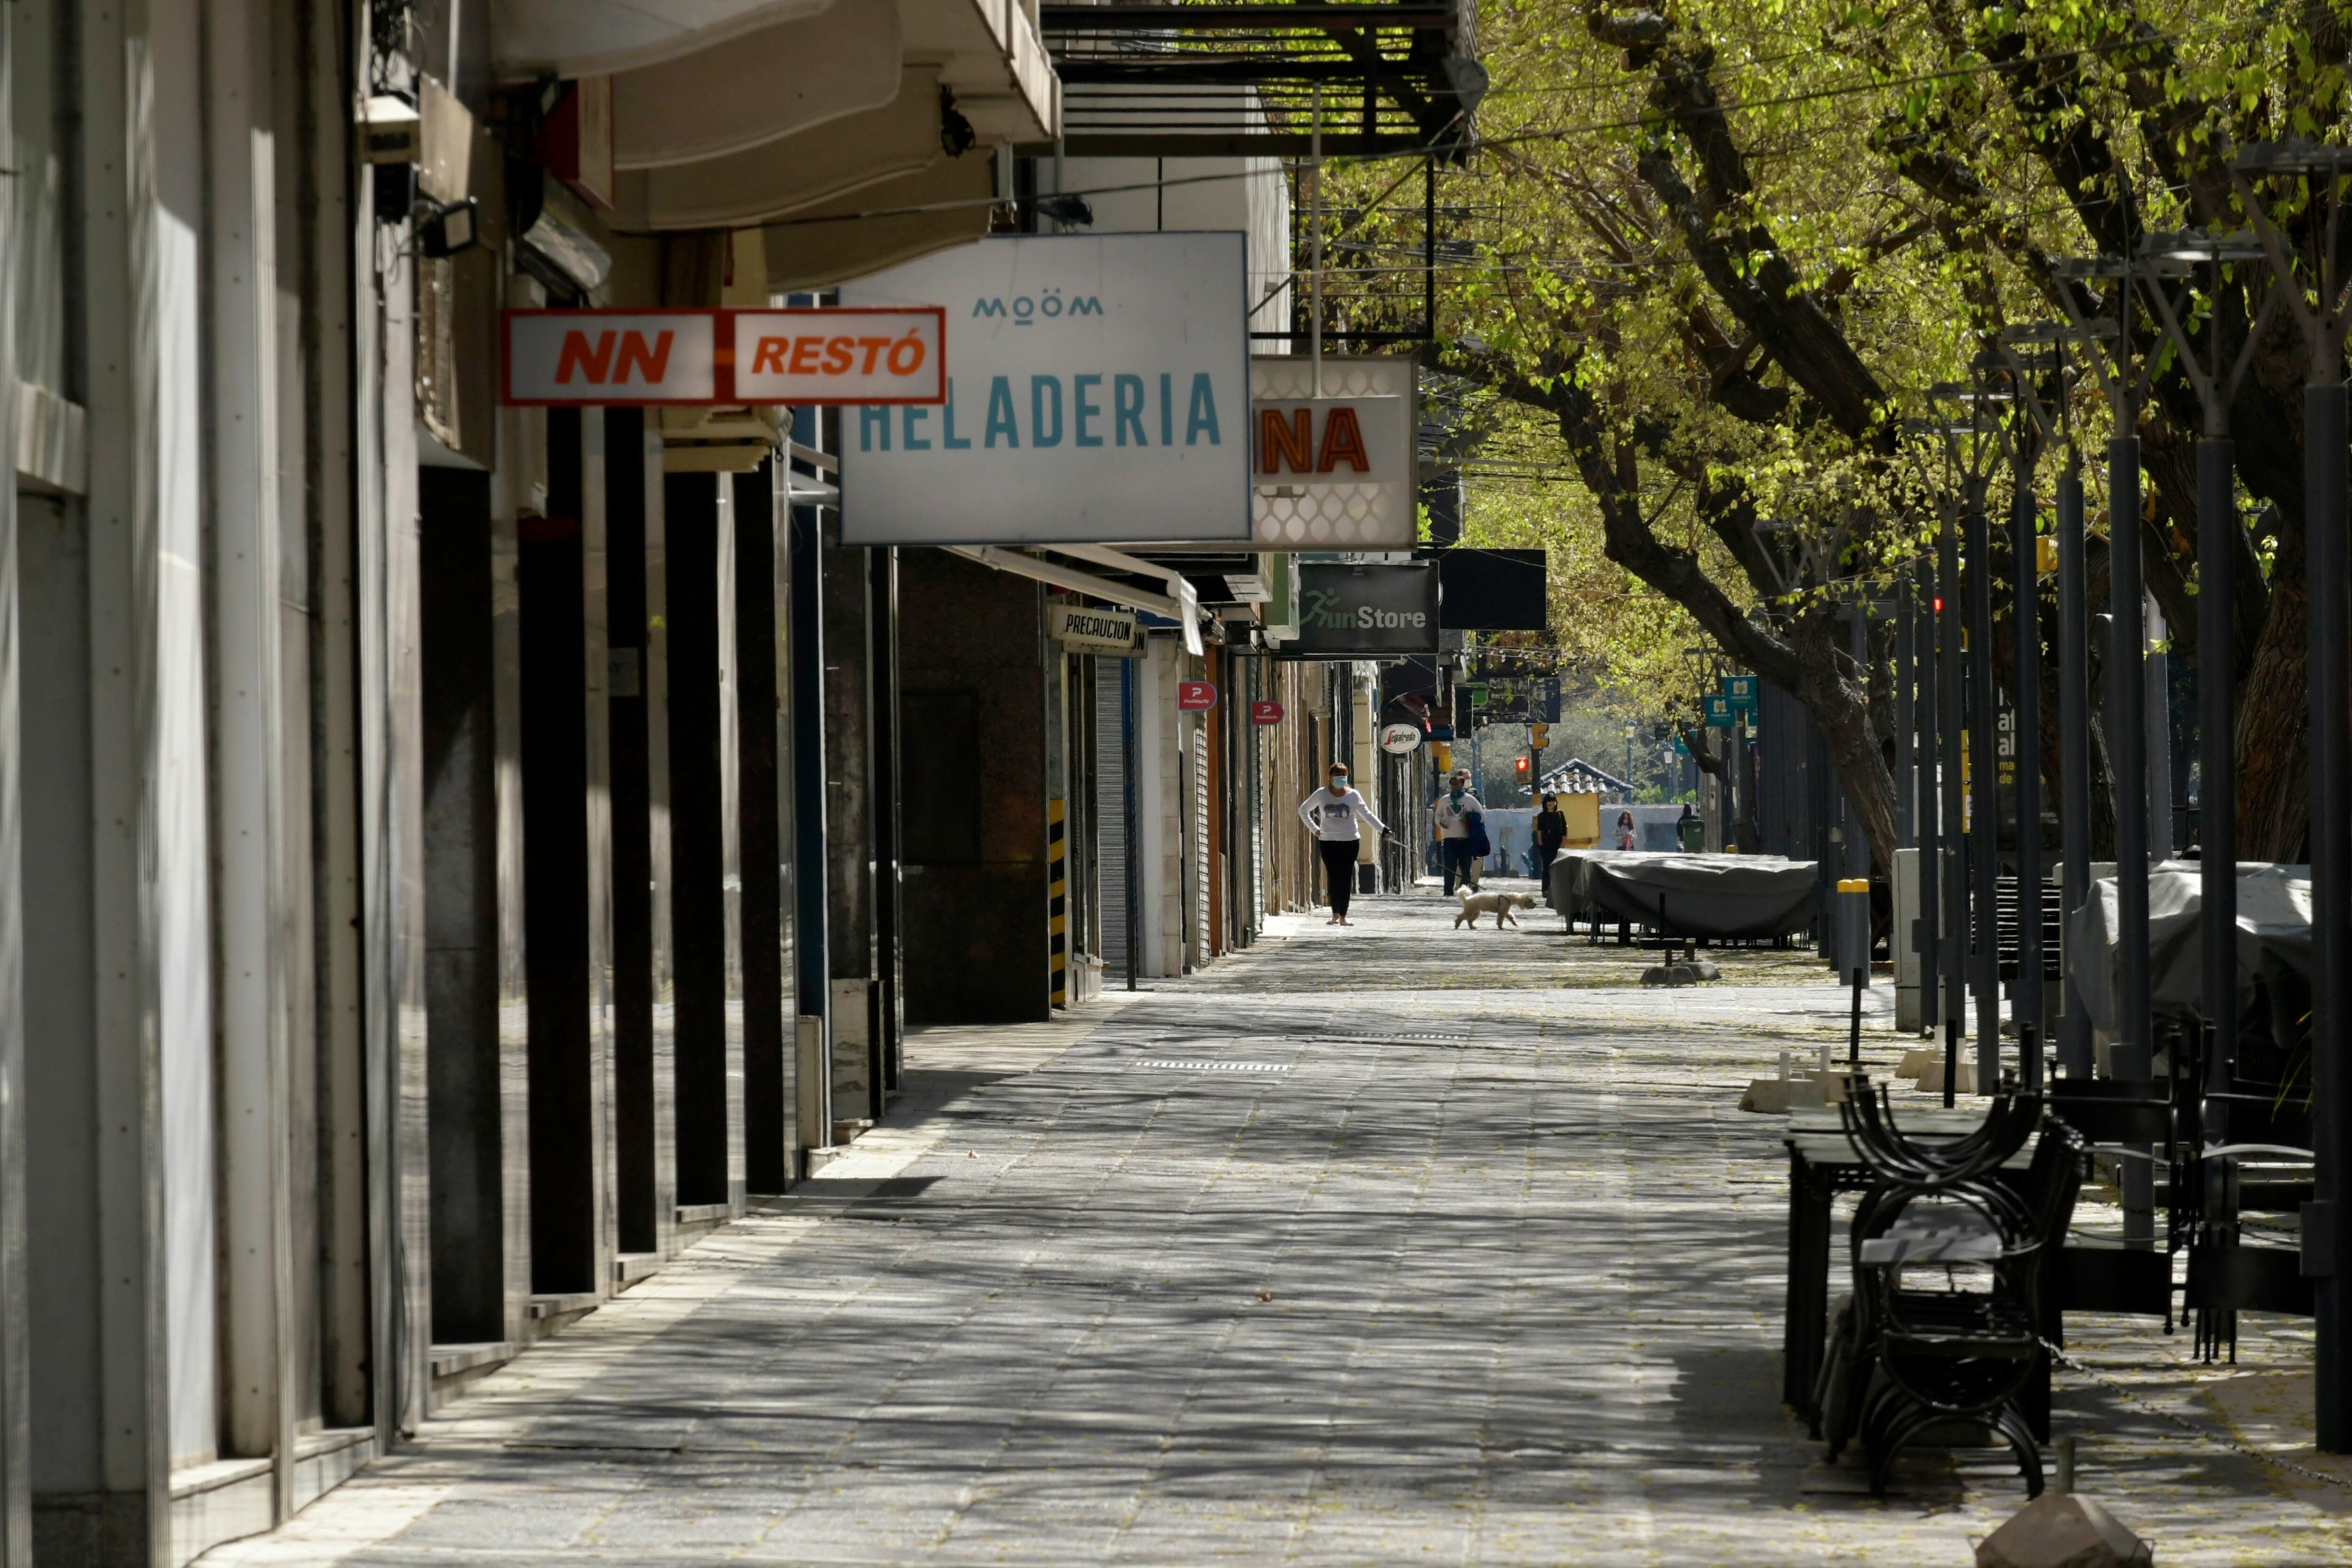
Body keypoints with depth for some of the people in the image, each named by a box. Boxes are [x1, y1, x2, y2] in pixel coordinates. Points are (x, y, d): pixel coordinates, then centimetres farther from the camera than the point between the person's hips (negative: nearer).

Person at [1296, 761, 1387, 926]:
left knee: (1345, 879, -2)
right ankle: (1335, 915, 10)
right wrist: (1314, 829, 2)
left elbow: (1367, 814, 7)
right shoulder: (1321, 795, 1)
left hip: (1349, 841, 0)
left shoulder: (1353, 796, 1)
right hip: (1328, 841, 0)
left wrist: (1383, 829, -2)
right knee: (1333, 878, 0)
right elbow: (1303, 810, 12)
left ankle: (1343, 916, 2)